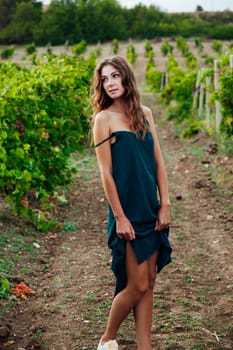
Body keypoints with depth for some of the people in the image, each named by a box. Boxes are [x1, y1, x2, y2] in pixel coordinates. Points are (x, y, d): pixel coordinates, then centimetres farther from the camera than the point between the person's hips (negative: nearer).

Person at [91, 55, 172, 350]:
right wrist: (119, 217, -13)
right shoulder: (104, 119, -8)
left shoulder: (144, 113, 7)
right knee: (137, 285, -2)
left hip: (151, 210, 5)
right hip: (127, 212, -5)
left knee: (148, 284, 9)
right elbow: (106, 173, -10)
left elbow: (158, 162, 7)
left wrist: (164, 205, 2)